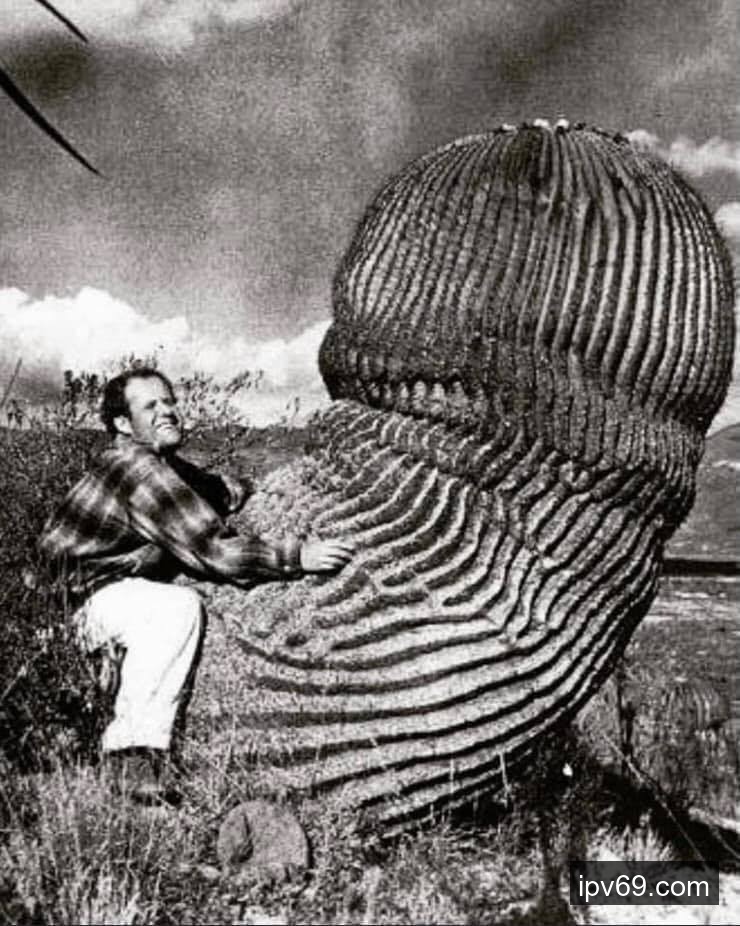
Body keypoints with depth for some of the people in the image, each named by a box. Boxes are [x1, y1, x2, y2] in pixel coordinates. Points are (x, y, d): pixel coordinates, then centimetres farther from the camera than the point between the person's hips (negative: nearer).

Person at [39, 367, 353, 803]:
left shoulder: (166, 467, 7)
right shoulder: (137, 468, -23)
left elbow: (226, 490, 22)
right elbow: (210, 549, -29)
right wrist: (296, 556, -29)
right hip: (85, 599, -10)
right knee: (178, 607, -34)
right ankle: (137, 752, -30)